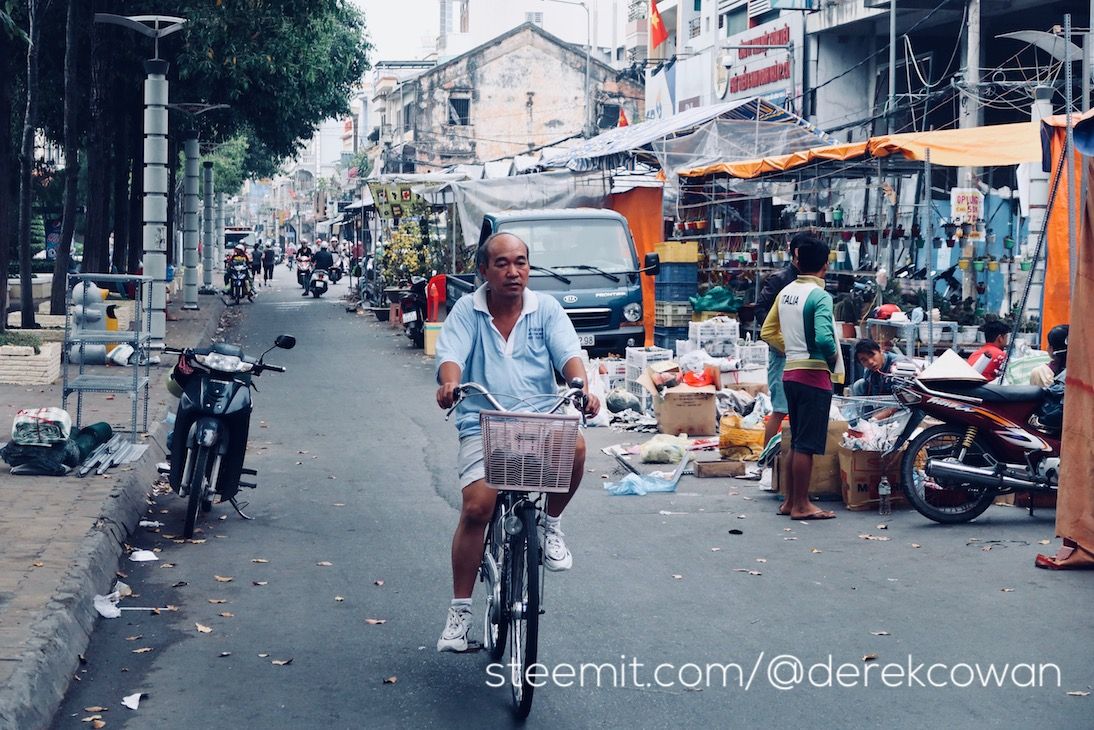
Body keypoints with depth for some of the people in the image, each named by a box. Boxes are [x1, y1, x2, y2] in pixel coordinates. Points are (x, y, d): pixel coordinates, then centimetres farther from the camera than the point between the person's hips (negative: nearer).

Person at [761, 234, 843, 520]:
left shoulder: (785, 292, 8)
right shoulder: (820, 296, -16)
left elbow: (768, 332, 13)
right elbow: (824, 337, -28)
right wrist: (833, 360, -10)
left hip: (790, 372, 8)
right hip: (814, 373, -8)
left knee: (796, 441, 16)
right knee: (808, 443, -2)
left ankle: (790, 500, 21)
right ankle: (801, 505, 2)